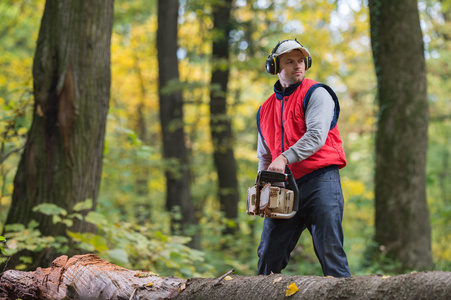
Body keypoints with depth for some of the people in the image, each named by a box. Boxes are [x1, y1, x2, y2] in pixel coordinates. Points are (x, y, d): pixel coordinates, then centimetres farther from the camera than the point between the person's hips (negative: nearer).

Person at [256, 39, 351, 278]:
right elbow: (264, 156, 24)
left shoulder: (316, 94, 1)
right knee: (269, 257, 6)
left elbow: (317, 135, -14)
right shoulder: (265, 110, 19)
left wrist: (285, 158, -24)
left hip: (320, 180, -6)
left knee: (330, 251, -11)